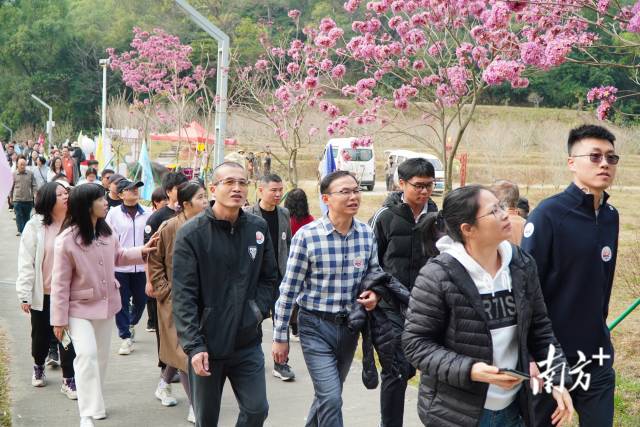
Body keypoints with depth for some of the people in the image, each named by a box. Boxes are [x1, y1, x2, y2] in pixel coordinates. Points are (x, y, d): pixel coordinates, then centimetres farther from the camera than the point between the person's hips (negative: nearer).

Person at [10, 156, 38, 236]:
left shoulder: (30, 174, 1)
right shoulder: (14, 174, 1)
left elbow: (34, 185, 3)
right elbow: (11, 187, 9)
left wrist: (35, 195, -7)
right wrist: (10, 197, 13)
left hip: (28, 199, 1)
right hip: (17, 199, -1)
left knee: (27, 216, 10)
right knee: (19, 216, -5)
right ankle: (20, 231, -4)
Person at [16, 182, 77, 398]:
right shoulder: (35, 226, -9)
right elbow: (26, 262, -8)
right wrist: (25, 294, -10)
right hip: (42, 293, 0)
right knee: (41, 335, 17)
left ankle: (68, 379, 14)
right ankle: (38, 367, 43)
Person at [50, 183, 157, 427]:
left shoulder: (106, 232, -4)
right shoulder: (66, 240, -20)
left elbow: (118, 257, 17)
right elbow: (60, 283, -17)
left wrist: (141, 252, 0)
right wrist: (59, 319, -15)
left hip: (106, 304, 6)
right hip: (80, 308, -6)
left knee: (101, 356, 16)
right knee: (87, 355, -19)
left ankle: (94, 402, 36)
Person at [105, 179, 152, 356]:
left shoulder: (147, 214, 1)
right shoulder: (114, 213, -3)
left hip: (141, 265, 2)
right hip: (119, 266, -2)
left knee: (140, 300, 14)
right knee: (122, 302, 3)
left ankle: (131, 324, 42)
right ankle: (126, 337, 14)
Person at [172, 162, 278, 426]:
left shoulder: (258, 228, 4)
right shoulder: (191, 233, -10)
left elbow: (268, 277, 15)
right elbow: (184, 295, -14)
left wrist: (259, 310, -2)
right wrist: (194, 345, -20)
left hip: (248, 342, 3)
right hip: (207, 344, -3)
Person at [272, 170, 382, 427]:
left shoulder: (367, 234, -2)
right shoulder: (307, 236, -15)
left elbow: (374, 273, 14)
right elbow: (289, 289, -10)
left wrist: (374, 294, -10)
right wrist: (280, 337, -7)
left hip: (350, 326, 5)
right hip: (316, 327, -5)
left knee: (329, 394, 20)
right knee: (331, 398, -11)